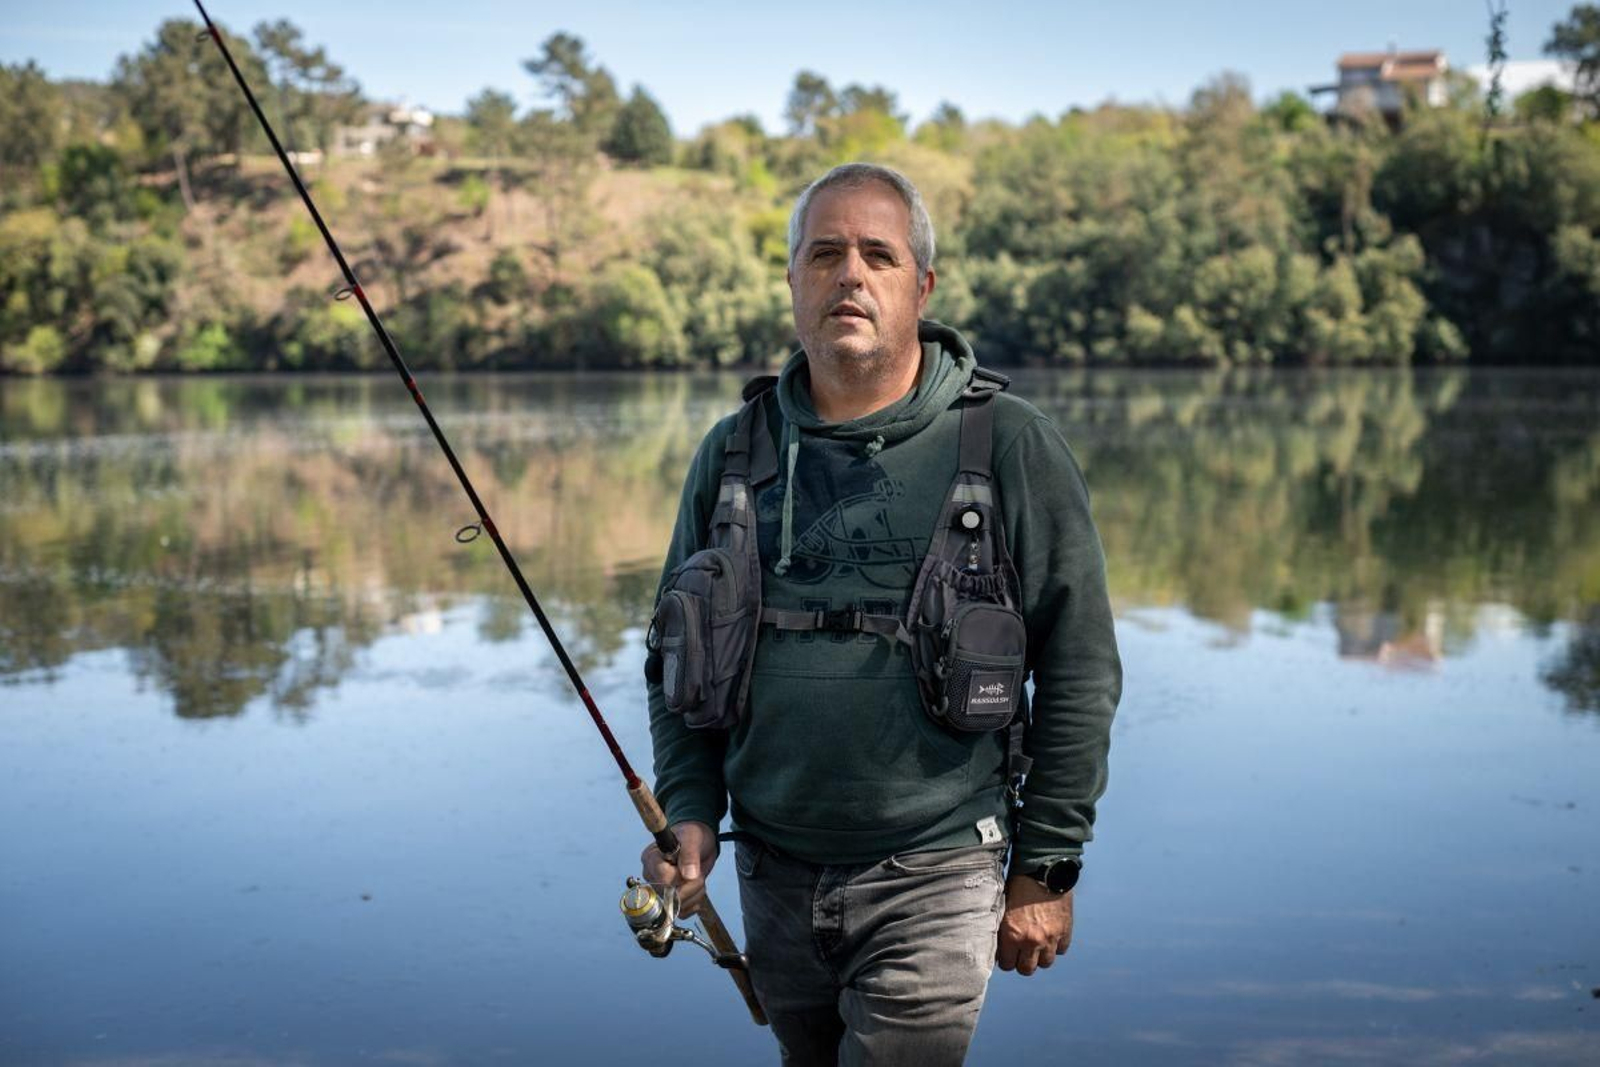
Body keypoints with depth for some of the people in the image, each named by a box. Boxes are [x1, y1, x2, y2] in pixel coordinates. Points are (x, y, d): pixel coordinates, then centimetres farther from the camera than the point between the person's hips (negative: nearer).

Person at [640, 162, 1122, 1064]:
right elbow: (675, 652, 14)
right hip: (774, 879, 4)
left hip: (933, 882, -4)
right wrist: (689, 812, 0)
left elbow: (1080, 669, -3)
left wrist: (1047, 866, -3)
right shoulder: (734, 453, 5)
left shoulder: (1009, 445, -5)